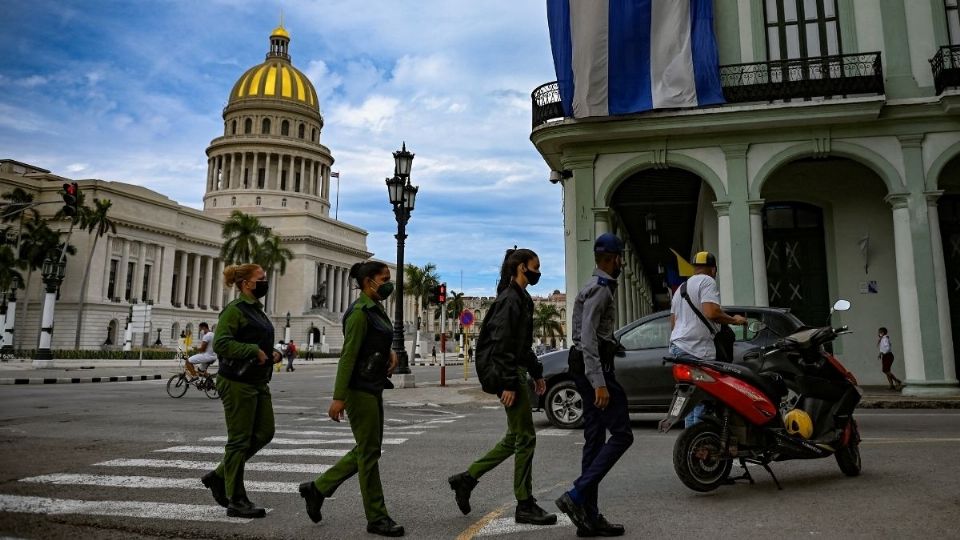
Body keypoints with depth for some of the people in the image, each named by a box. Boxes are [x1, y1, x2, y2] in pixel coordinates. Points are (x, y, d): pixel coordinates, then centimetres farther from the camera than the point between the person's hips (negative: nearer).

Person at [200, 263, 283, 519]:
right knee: (239, 440, -2)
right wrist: (255, 352, -22)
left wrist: (273, 353, 7)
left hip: (258, 382, 9)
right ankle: (236, 501, 9)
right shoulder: (235, 309, -11)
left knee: (264, 433, 10)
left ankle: (219, 476, 25)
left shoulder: (257, 310, 16)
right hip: (238, 382, -9)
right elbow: (221, 344, -21)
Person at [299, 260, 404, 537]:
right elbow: (348, 356, -20)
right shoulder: (360, 312, -16)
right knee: (369, 452, -1)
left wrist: (389, 352, 7)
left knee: (367, 449, 16)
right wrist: (338, 397, -22)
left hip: (373, 387, 10)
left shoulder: (376, 309, 12)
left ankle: (317, 488, 27)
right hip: (360, 388, -10)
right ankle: (376, 518, 11)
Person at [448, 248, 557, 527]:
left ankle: (466, 478, 20)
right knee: (525, 438, -3)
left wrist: (536, 373, 21)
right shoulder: (510, 299, -14)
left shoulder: (521, 298, 17)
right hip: (506, 373, -10)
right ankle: (525, 506, 8)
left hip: (515, 372, 10)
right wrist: (508, 384, -23)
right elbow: (502, 344, -20)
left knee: (514, 438, 14)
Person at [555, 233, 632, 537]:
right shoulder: (600, 289, -12)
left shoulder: (599, 287, 20)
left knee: (595, 440, 8)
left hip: (590, 369, 10)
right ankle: (577, 496, -11)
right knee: (621, 434, -9)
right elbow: (587, 338, -22)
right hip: (595, 368, -10)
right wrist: (599, 383, -27)